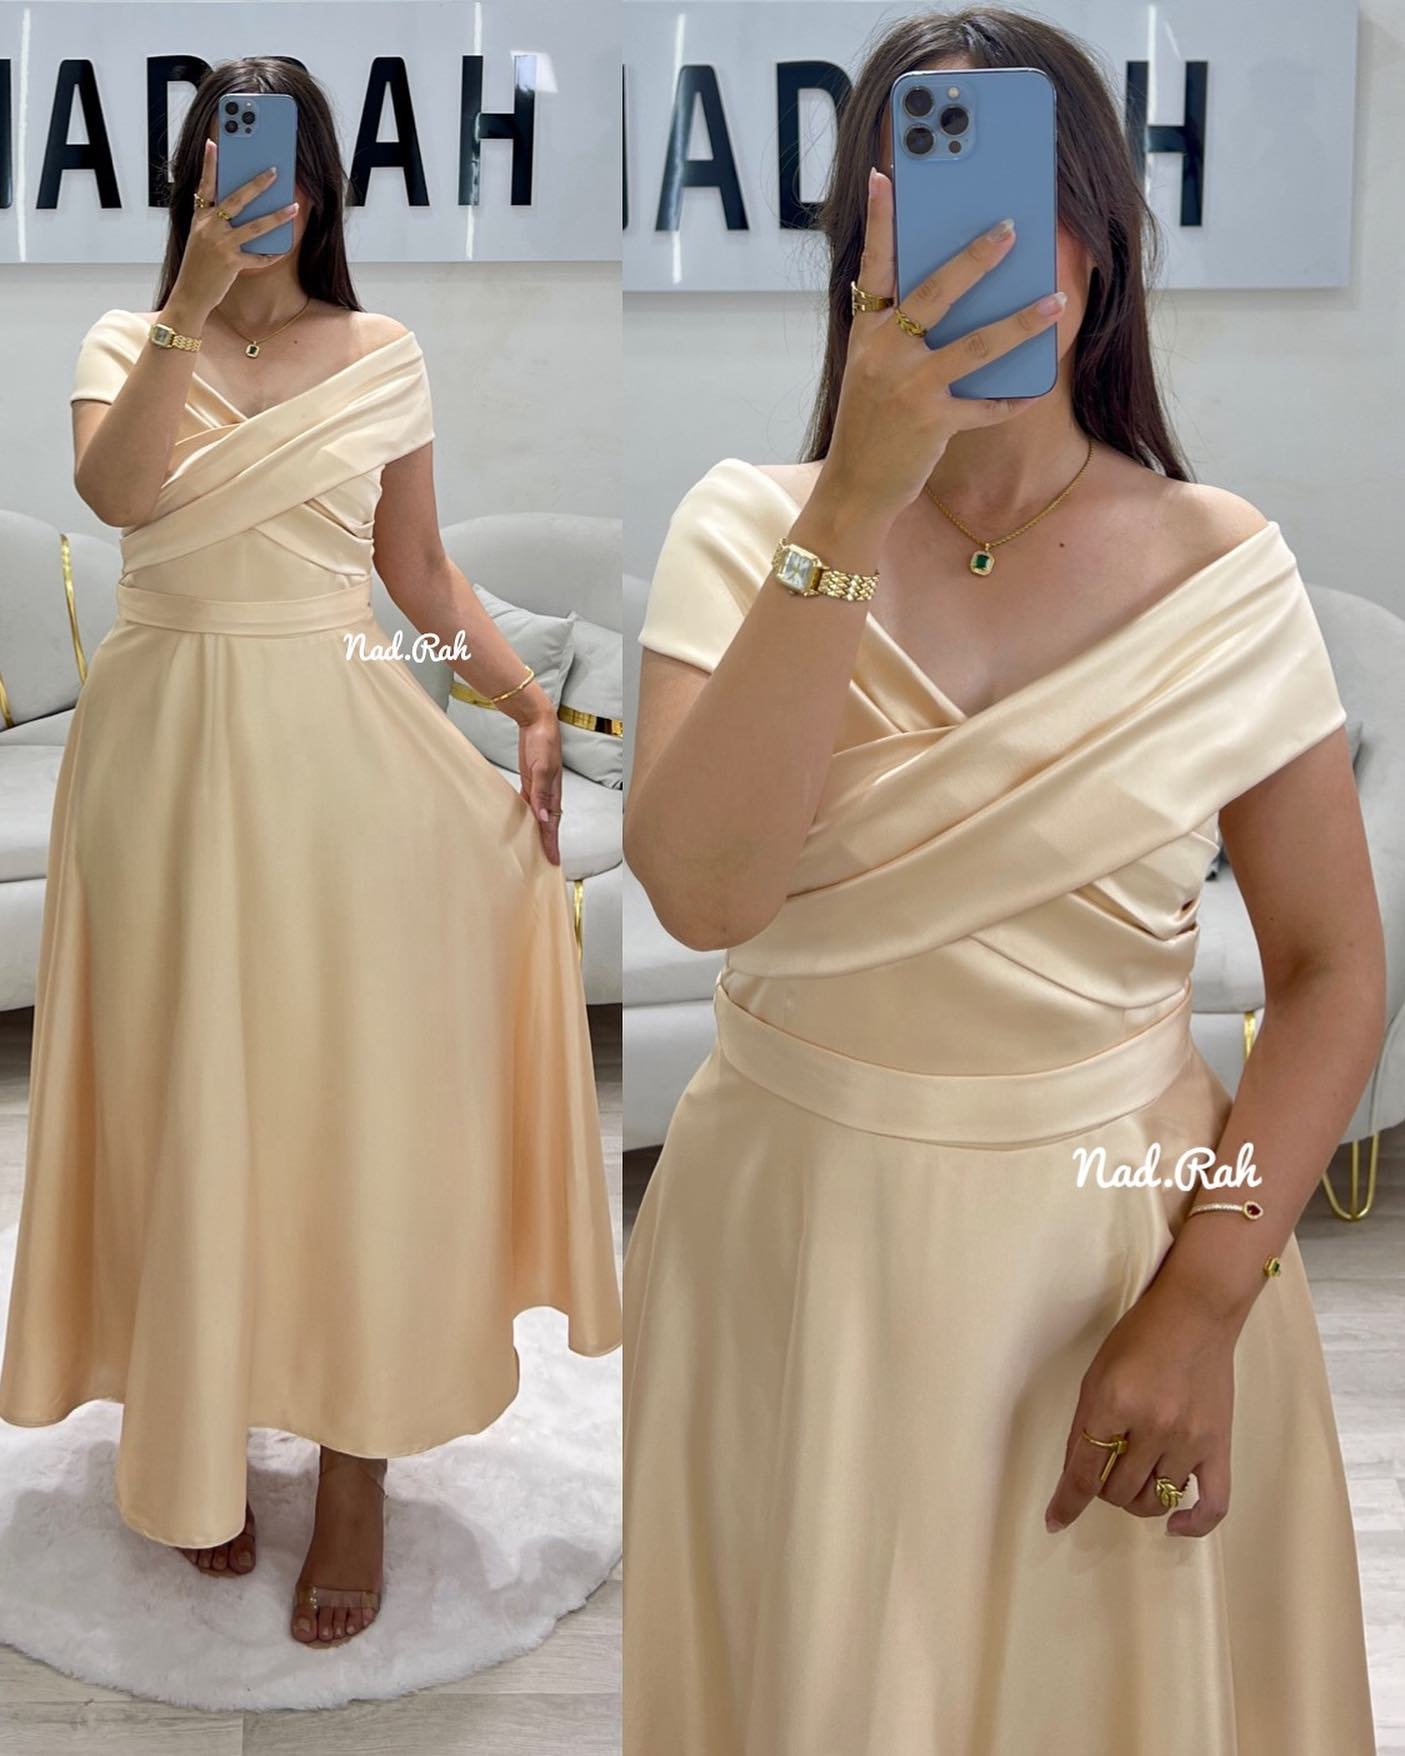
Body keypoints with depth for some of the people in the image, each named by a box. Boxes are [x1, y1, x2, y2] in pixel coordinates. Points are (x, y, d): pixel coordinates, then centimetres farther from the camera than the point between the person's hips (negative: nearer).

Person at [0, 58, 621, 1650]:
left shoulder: (384, 358, 8)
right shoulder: (127, 343, 6)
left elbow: (422, 572, 10)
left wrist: (535, 703, -2)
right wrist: (194, 300, -20)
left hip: (336, 743, 0)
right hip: (170, 742, 0)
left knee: (351, 1084, -1)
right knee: (189, 1087, 5)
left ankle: (356, 1466, 10)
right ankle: (198, 1431, 22)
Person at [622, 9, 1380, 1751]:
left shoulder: (1223, 568, -5)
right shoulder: (746, 527, -7)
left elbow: (1333, 976, -3)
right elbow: (702, 891, -23)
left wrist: (1202, 1304, -14)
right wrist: (858, 508, -28)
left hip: (1123, 1236, 0)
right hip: (796, 1238, 0)